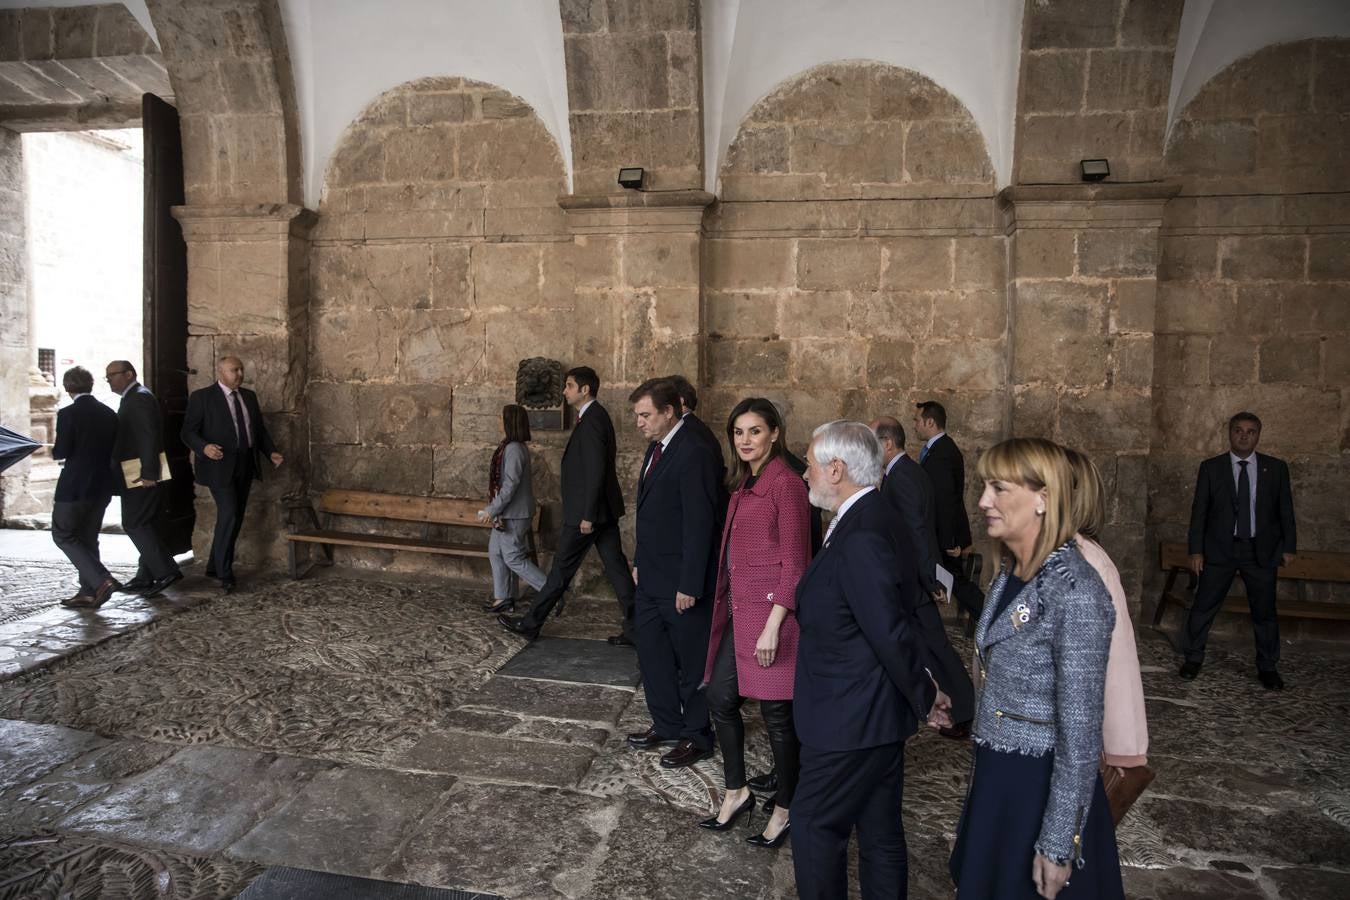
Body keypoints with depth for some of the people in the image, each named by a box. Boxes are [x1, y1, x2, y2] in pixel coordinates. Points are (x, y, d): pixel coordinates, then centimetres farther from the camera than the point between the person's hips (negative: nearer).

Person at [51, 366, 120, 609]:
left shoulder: (68, 414, -13)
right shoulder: (109, 414, 4)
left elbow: (61, 451, -14)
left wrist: (53, 452, 7)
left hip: (75, 485, -6)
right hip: (102, 485, 6)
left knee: (63, 535, 6)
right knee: (87, 538, 15)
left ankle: (102, 580, -9)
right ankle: (89, 593, 16)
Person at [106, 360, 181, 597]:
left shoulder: (140, 397, -13)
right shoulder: (132, 398, 18)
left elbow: (149, 437, -21)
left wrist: (148, 473, -25)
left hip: (142, 474, -10)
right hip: (137, 474, 10)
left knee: (134, 524, -10)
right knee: (142, 524, 13)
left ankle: (165, 571, -9)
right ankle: (145, 578, 19)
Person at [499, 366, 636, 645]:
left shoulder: (592, 419, -16)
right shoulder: (597, 416, 15)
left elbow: (596, 470, -22)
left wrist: (587, 515, -21)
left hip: (585, 511, -9)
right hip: (604, 510, 9)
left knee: (562, 569, 3)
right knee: (616, 567, 8)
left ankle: (530, 624, 16)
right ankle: (634, 629, 10)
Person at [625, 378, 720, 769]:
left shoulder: (695, 454, -19)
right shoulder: (656, 448, 10)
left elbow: (700, 524, -21)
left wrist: (689, 585, -21)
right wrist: (640, 562, 15)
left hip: (681, 583, -9)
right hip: (652, 579, 9)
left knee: (691, 662, 8)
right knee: (651, 655, 18)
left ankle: (696, 736, 24)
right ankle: (666, 725, 35)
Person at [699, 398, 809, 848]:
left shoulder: (786, 484, -13)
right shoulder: (743, 483, 12)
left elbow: (794, 563, -15)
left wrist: (772, 627, -18)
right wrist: (727, 605, 15)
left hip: (770, 611, -8)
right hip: (738, 608, 8)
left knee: (776, 712, 4)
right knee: (720, 697, 12)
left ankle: (784, 810, 24)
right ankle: (737, 792, 32)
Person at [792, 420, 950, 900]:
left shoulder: (860, 538, -26)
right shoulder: (879, 519, 6)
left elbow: (891, 633, -25)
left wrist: (925, 698, -12)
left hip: (850, 720, -9)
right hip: (880, 715, 9)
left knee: (814, 824, 8)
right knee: (880, 830, 20)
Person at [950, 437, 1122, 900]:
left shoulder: (1074, 592, -24)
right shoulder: (1010, 574, 2)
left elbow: (1080, 734, -21)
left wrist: (1057, 846, -17)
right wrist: (985, 768, 18)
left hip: (1042, 788, -8)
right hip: (995, 777, 8)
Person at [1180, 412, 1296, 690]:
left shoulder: (1276, 468, 3)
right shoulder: (1211, 467, 0)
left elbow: (1285, 509, 7)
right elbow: (1199, 510, -1)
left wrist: (1289, 546, 3)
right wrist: (1196, 550, -4)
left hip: (1262, 551, 1)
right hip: (1219, 549, -1)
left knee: (1264, 612, 9)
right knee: (1203, 607, 4)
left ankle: (1268, 668, 25)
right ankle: (1193, 658, 20)